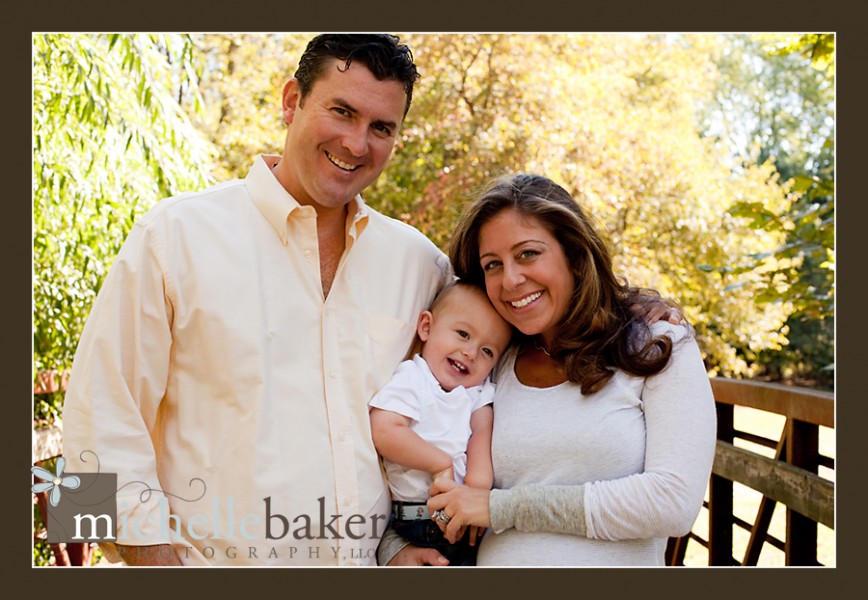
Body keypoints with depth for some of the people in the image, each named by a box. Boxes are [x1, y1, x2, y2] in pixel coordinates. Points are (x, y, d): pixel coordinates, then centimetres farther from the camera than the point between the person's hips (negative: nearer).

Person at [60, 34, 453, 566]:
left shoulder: (420, 263, 2)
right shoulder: (176, 236, -7)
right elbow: (102, 420, -8)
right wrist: (157, 555, -14)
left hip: (369, 561, 4)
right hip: (215, 560, -3)